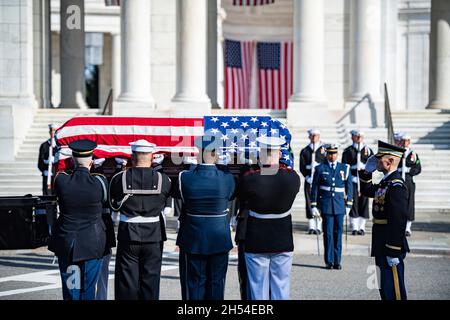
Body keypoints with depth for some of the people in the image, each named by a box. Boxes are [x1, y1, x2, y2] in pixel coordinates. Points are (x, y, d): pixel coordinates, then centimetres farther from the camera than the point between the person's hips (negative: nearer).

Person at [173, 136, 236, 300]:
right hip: (219, 241, 1)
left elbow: (177, 194, 3)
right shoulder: (227, 178, -12)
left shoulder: (185, 177, -15)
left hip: (193, 241, -1)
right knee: (216, 282, 11)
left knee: (194, 283, 9)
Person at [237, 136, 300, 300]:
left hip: (256, 244, -2)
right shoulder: (293, 177, -11)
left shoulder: (248, 179, -17)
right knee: (281, 290, 11)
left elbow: (242, 203, -1)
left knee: (258, 291, 8)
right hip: (283, 243, 2)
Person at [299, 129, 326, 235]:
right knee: (309, 202, 0)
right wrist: (308, 178, -6)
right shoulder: (304, 151, 10)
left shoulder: (324, 149, 6)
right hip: (309, 180, 1)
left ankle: (319, 227, 1)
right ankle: (311, 227, 4)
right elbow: (302, 167, 6)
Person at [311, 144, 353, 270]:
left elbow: (349, 187, 11)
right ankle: (329, 261, 6)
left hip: (339, 205, 1)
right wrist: (314, 206, 1)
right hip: (325, 205, -1)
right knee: (328, 233, -1)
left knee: (338, 233, 2)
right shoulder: (320, 169, 4)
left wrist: (348, 205, 7)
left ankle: (337, 261, 9)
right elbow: (314, 188, 5)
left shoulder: (345, 168, 7)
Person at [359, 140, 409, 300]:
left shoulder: (396, 186, -19)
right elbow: (366, 191, 30)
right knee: (385, 290, 17)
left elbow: (399, 220, -24)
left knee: (394, 292, -3)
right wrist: (367, 171, 14)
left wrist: (393, 252, -24)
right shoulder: (385, 182, 11)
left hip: (391, 248, -10)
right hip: (382, 247, 10)